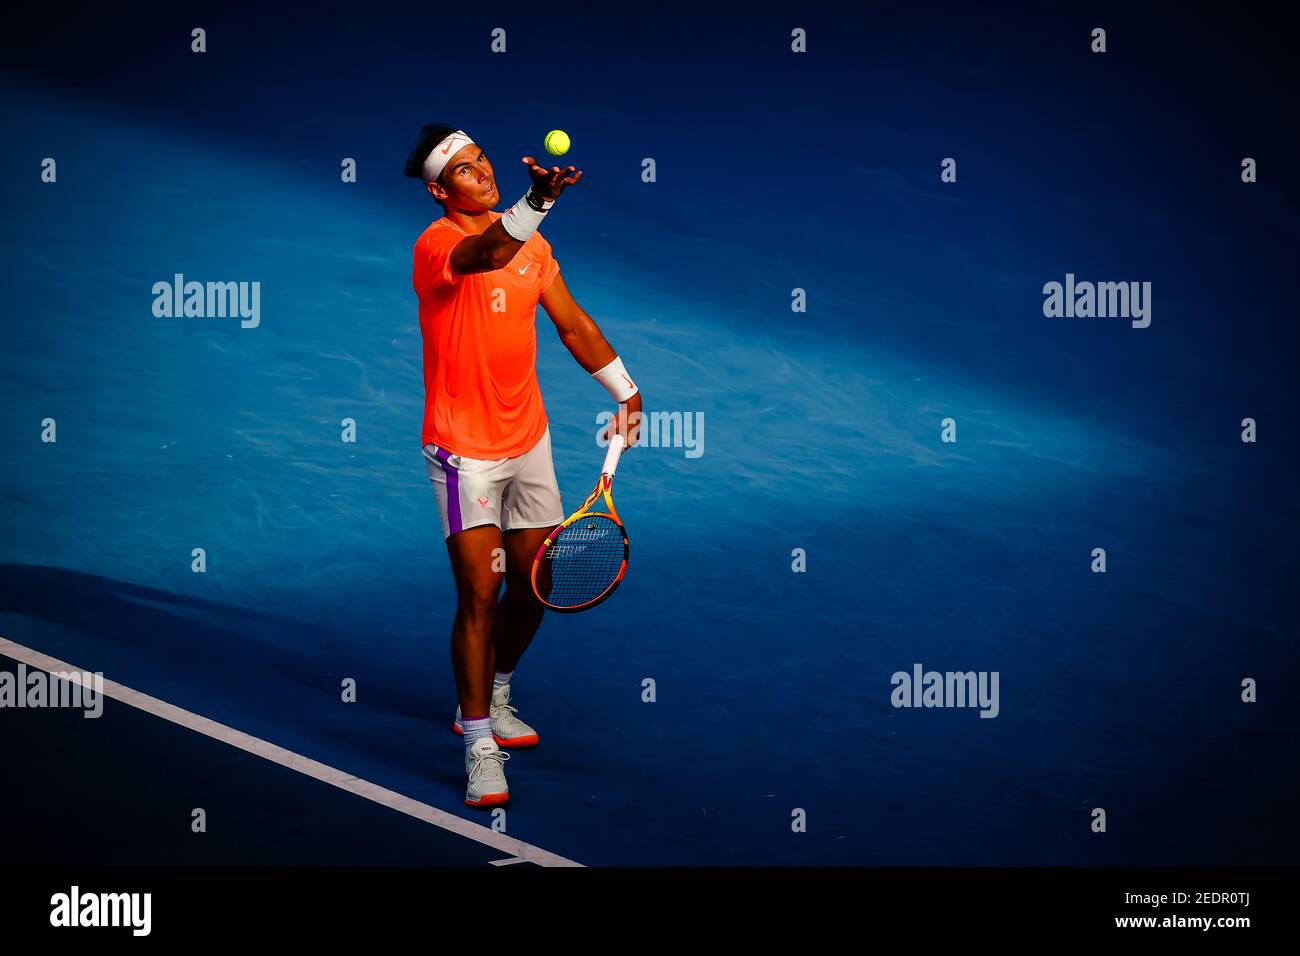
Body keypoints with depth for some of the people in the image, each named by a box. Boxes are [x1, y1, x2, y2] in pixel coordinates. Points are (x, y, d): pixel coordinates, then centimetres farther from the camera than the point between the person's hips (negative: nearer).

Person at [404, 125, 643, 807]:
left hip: (527, 440, 7)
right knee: (480, 593, -11)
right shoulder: (437, 245, -17)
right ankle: (479, 746, -2)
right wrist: (538, 201, -58)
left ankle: (491, 701, 35)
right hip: (463, 449, -7)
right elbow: (486, 254, -41)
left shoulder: (531, 244, 7)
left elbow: (572, 323, 16)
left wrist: (624, 390, 15)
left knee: (533, 586, 13)